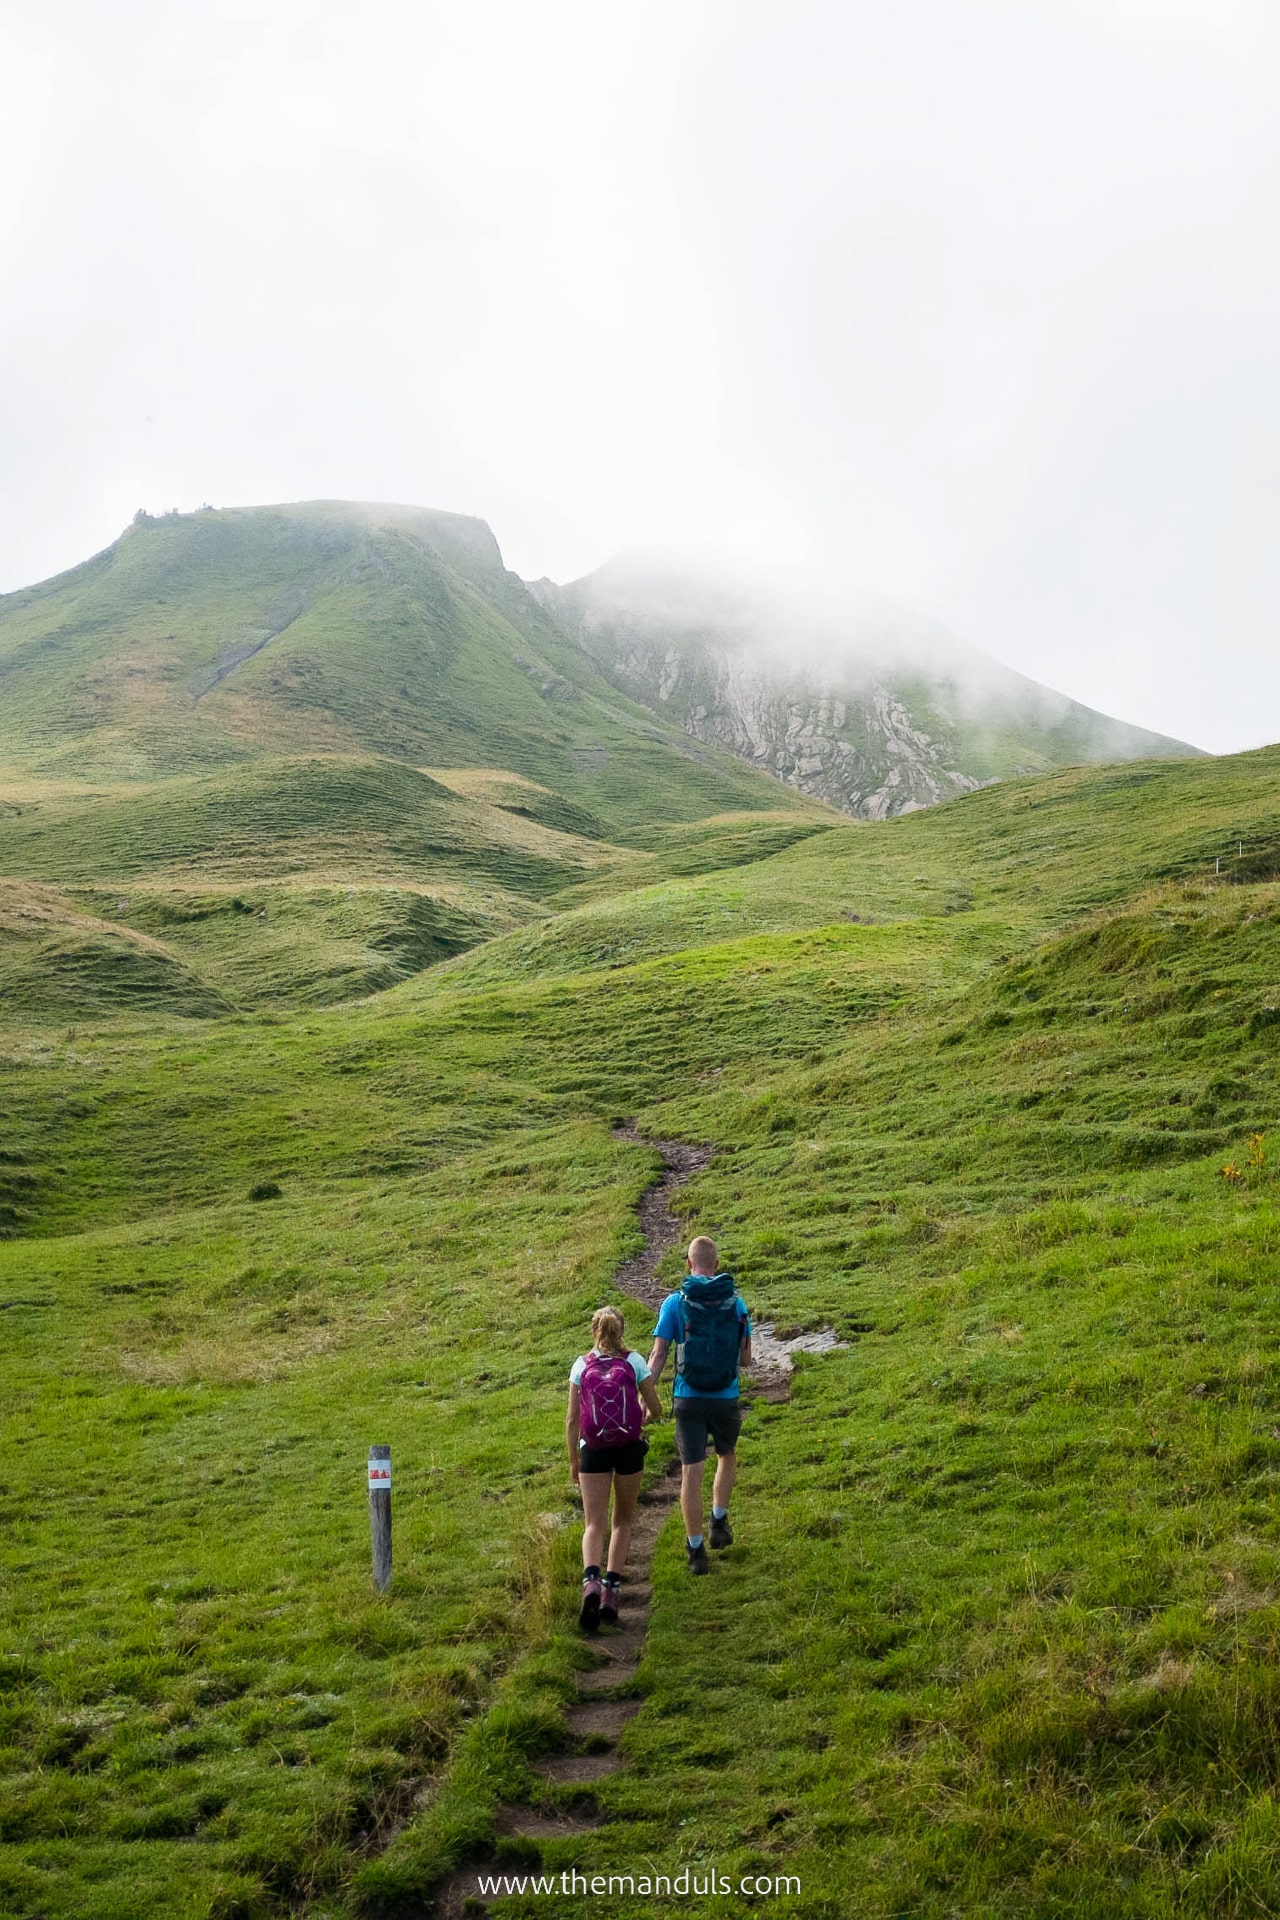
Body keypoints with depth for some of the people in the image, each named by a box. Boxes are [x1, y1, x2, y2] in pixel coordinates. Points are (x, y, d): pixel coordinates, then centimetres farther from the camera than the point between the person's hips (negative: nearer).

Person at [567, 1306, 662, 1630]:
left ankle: (591, 1581, -24)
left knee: (594, 1524, 2)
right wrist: (645, 1415, 23)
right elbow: (656, 1409, 0)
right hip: (629, 1448, 0)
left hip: (593, 1450, 0)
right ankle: (611, 1589, 7)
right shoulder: (634, 1362, -2)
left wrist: (573, 1459, 10)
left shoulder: (581, 1366, 0)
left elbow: (572, 1419, 0)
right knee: (623, 1521, 17)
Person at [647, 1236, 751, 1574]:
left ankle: (696, 1549, 6)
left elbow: (658, 1355, -8)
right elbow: (745, 1359, 5)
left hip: (688, 1399, -1)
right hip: (725, 1398, 1)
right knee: (727, 1457, 27)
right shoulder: (735, 1303, 0)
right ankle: (719, 1521, 20)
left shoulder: (674, 1303, -5)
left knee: (691, 1471, 3)